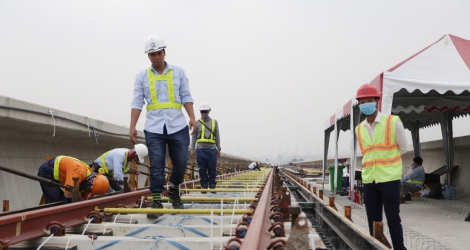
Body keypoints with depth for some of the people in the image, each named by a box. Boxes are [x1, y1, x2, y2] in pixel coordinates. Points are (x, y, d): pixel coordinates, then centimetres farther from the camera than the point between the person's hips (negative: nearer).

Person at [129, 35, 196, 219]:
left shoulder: (178, 72, 8)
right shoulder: (142, 77, 8)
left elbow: (186, 97, 6)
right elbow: (137, 102, 3)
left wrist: (192, 117, -7)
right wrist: (132, 126, -6)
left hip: (178, 126, 1)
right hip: (153, 128, 0)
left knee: (181, 161, 1)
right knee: (156, 164, -2)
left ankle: (174, 190, 27)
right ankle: (156, 201, 5)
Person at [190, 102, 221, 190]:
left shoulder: (214, 122, 10)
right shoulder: (197, 123, 7)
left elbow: (217, 136, 13)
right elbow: (194, 137, 10)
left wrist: (218, 148, 10)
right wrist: (192, 150, 5)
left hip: (212, 149, 0)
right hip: (201, 149, 0)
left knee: (212, 168, 0)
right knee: (202, 169, 2)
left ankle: (212, 185, 9)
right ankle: (204, 185, 9)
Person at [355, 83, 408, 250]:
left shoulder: (393, 122, -5)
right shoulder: (359, 129, 8)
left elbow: (402, 148, 5)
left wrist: (385, 161, 8)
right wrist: (369, 164, 9)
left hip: (389, 179, -4)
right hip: (369, 181, 4)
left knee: (393, 219, -1)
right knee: (373, 221, 9)